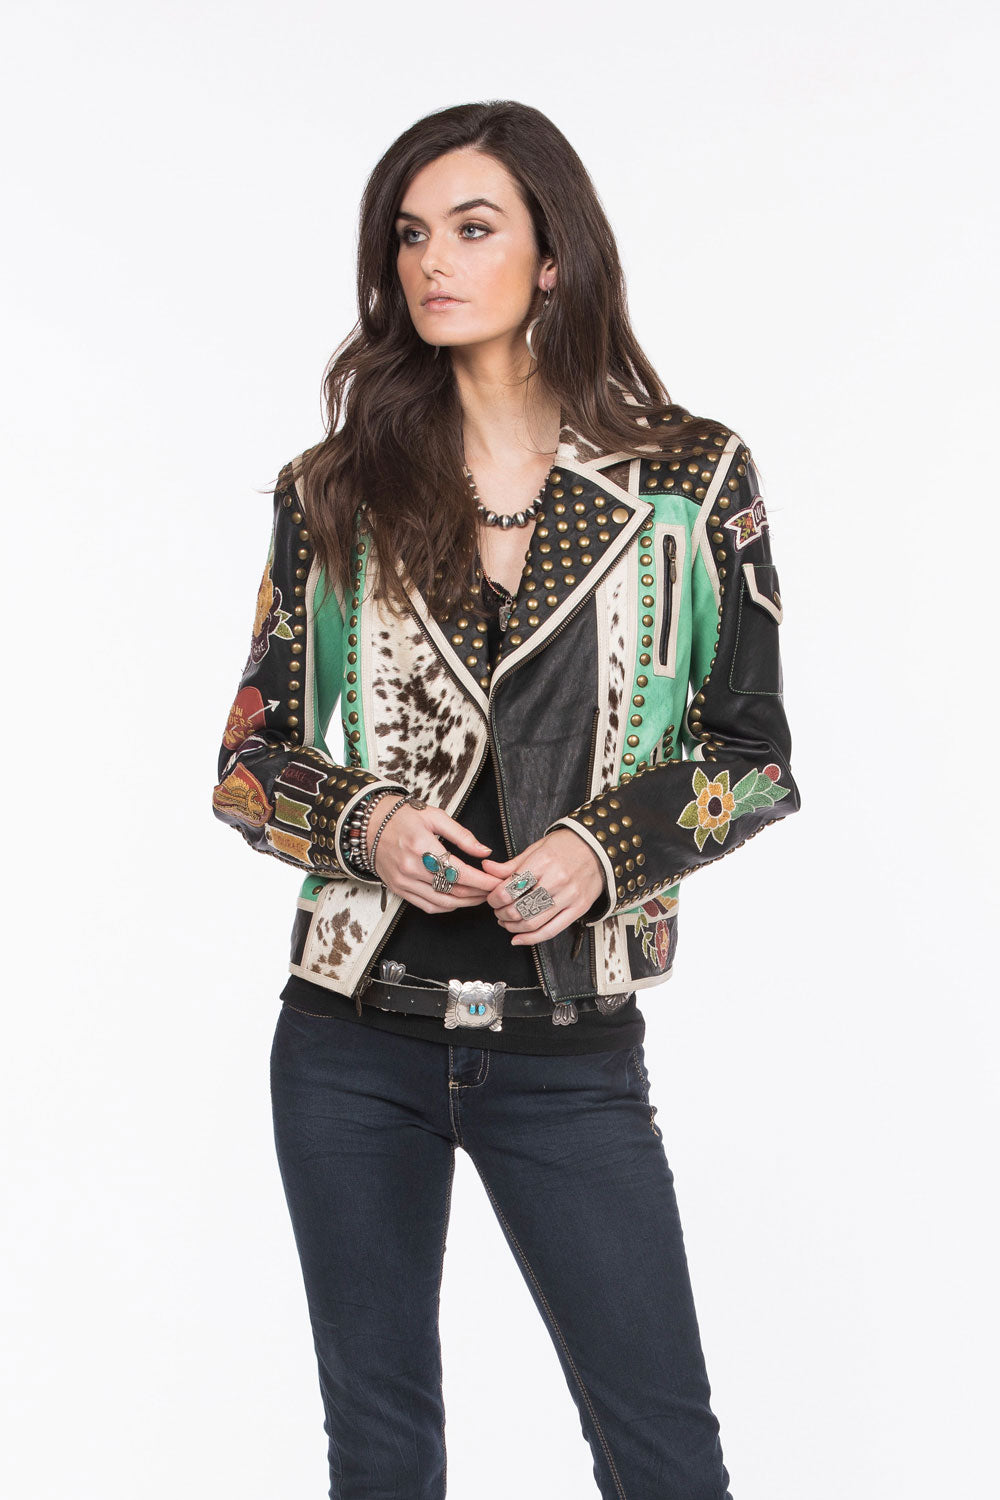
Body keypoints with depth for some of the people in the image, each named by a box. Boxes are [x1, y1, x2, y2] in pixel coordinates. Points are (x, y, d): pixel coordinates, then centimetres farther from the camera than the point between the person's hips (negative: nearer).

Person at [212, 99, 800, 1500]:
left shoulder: (691, 478, 0)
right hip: (354, 1042, 2)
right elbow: (248, 759, 8)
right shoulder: (335, 492, 4)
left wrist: (604, 849, -13)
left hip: (569, 1055, -1)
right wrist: (367, 822, -12)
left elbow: (755, 754, 4)